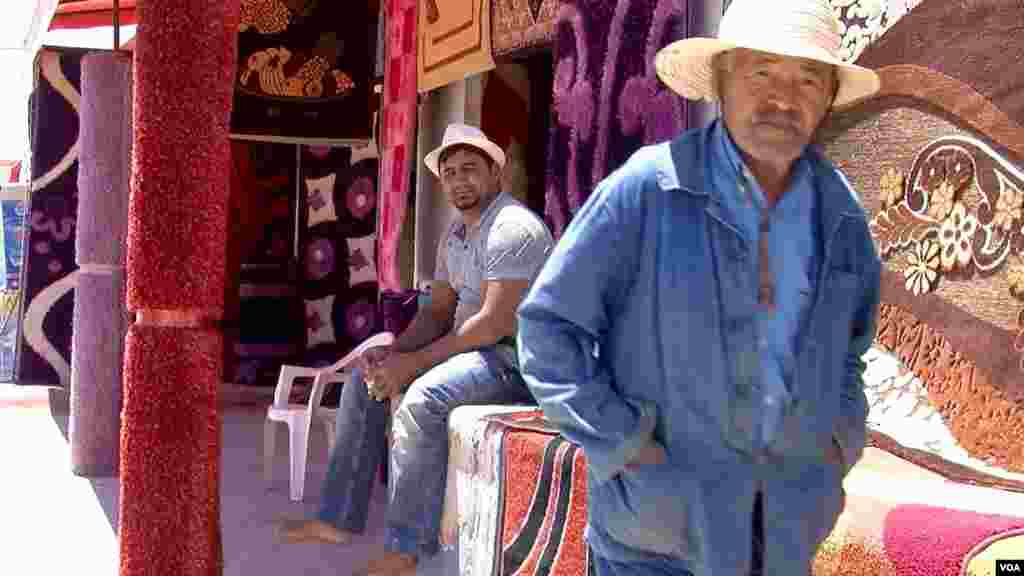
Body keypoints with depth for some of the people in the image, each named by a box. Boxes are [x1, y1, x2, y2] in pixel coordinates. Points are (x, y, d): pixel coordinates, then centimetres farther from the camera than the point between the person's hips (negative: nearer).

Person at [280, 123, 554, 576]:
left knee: (423, 399, -33)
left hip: (515, 356, -10)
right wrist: (393, 353, -7)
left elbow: (493, 323, -25)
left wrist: (414, 363, -21)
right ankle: (338, 517, 8)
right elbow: (437, 311, 13)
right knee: (364, 381, 8)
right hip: (472, 347, 10)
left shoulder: (512, 227, -18)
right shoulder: (454, 236, 14)